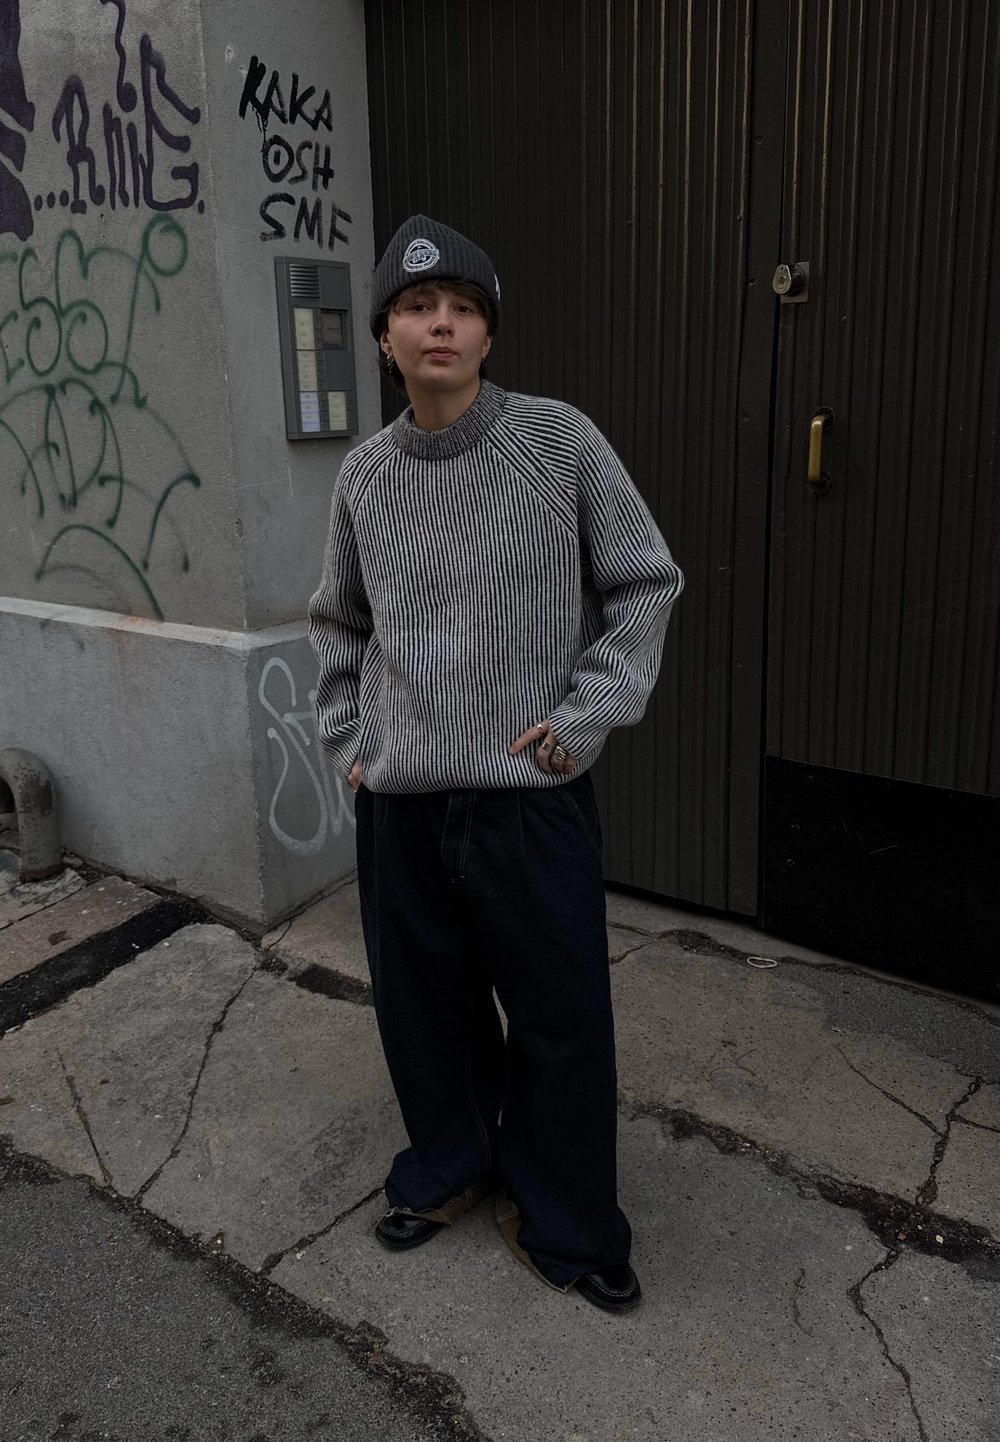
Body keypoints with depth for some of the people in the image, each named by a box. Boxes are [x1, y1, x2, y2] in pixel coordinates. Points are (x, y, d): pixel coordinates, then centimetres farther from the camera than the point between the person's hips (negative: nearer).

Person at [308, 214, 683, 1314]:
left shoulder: (560, 441, -6)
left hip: (532, 795, -3)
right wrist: (345, 737, 9)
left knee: (561, 1020, 7)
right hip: (400, 800, 3)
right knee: (423, 1004, 17)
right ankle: (448, 1165, 43)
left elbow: (645, 585, 0)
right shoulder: (364, 477, 4)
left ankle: (560, 1219, 32)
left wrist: (583, 715, -8)